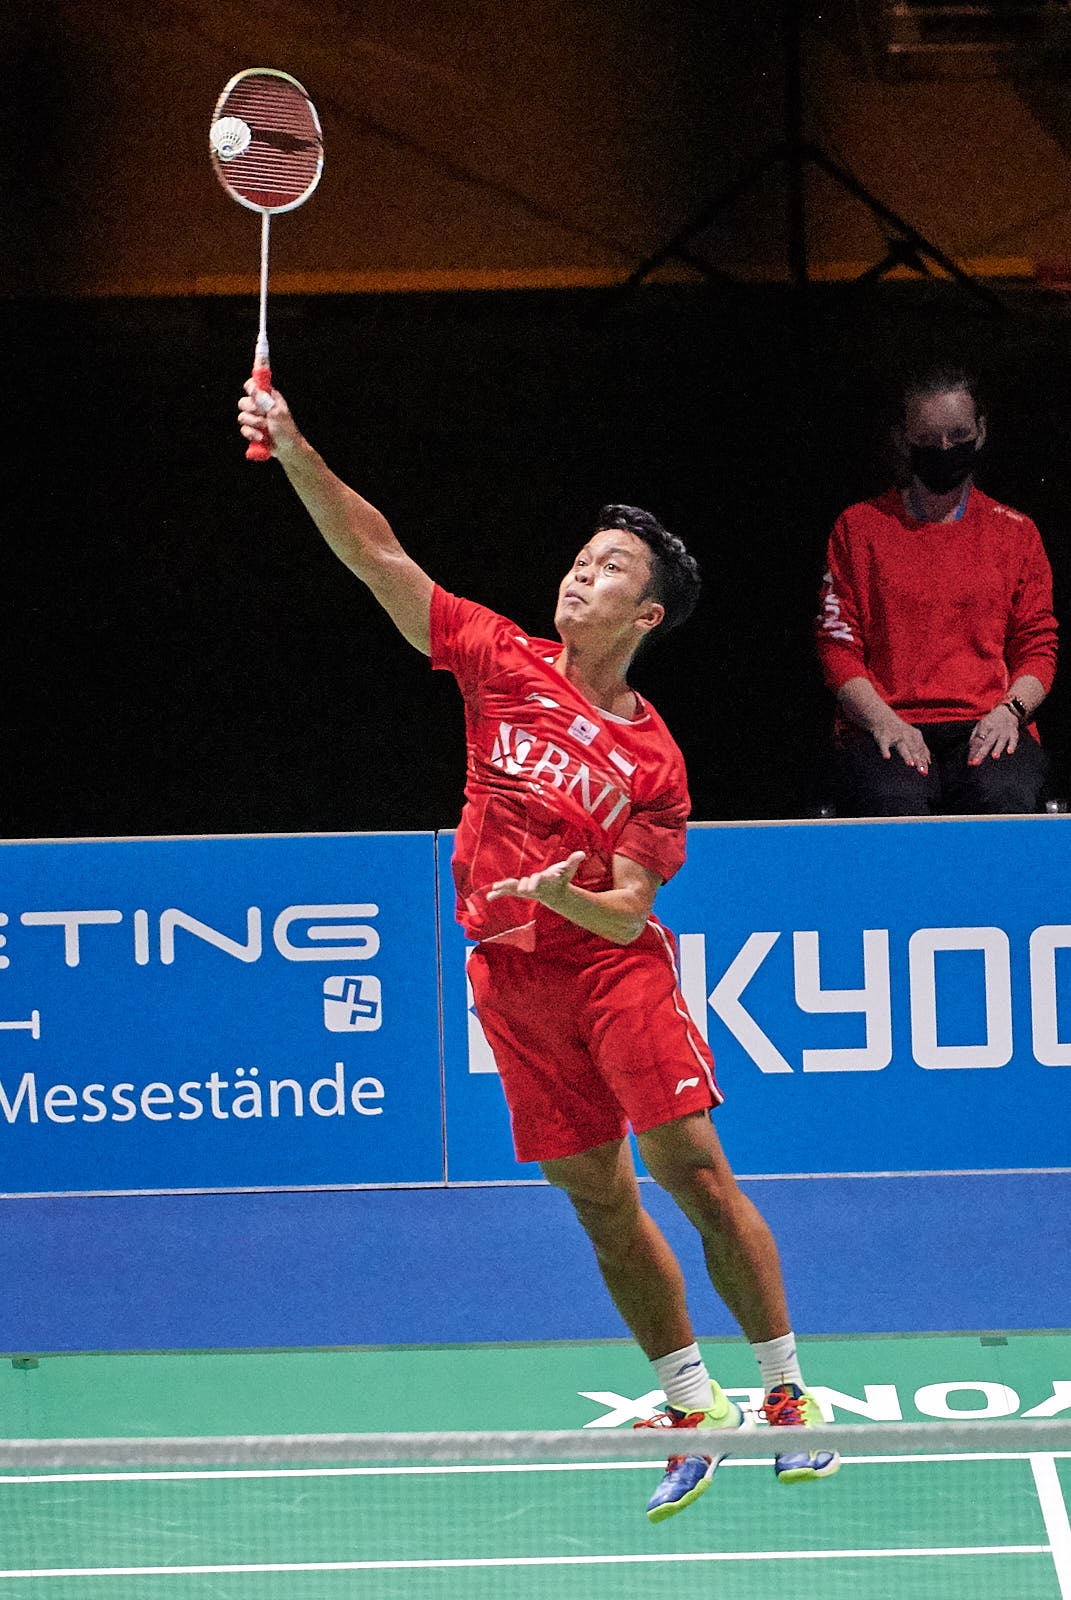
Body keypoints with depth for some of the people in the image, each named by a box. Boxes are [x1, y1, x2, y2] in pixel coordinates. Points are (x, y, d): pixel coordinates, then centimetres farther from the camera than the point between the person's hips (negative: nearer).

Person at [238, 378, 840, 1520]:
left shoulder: (652, 759, -3)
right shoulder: (505, 663, 3)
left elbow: (628, 911, -9)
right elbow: (376, 556, -2)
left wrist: (567, 892, -30)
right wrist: (295, 454, -13)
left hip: (614, 966, -3)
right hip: (512, 982, 3)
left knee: (692, 1169, -14)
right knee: (599, 1200, 5)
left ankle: (788, 1395, -4)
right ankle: (692, 1412, 16)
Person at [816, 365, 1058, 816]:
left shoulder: (1015, 532, 18)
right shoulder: (859, 528, 15)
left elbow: (1037, 644, 15)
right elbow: (837, 643, 8)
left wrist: (1010, 710, -8)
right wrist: (883, 721, -10)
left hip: (988, 727, 1)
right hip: (881, 724, -1)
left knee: (1002, 796, -36)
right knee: (895, 804, -38)